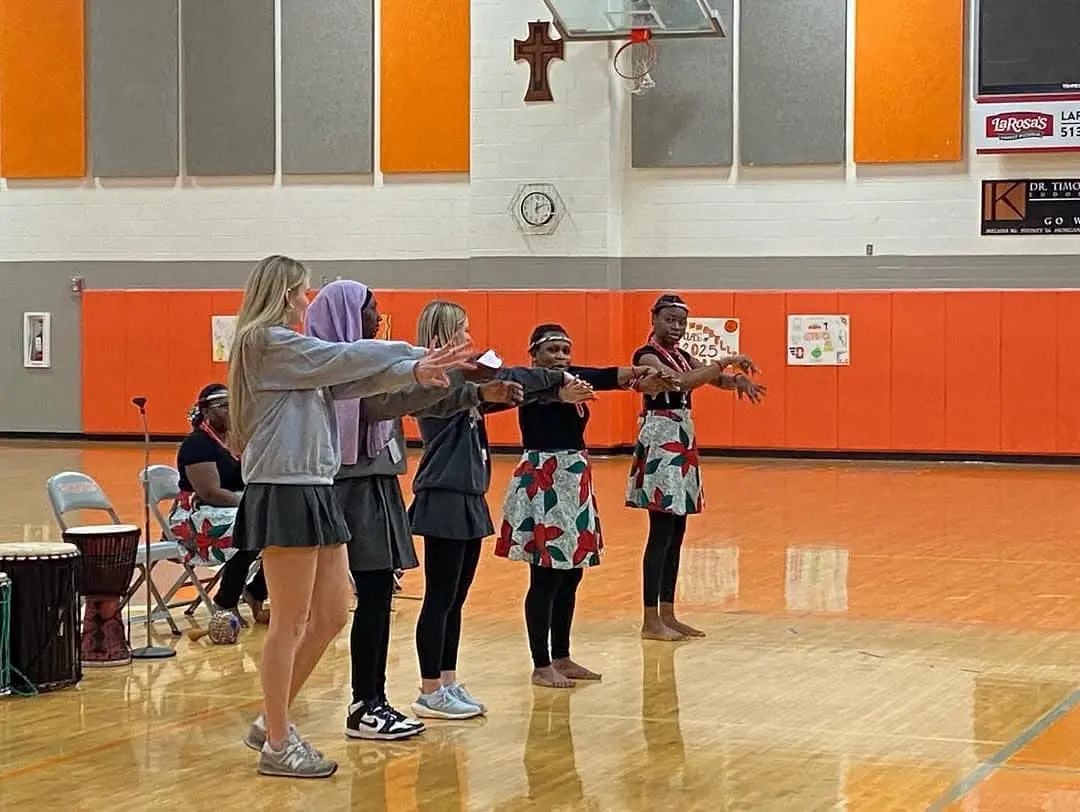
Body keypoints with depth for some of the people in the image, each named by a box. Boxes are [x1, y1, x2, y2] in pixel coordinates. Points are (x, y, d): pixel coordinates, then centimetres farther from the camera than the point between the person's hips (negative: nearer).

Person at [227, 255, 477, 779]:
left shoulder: (290, 349, 21)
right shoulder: (268, 342, -9)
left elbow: (348, 381, 8)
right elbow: (344, 360, -9)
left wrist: (416, 371, -7)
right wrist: (418, 355, 2)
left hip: (314, 491, 10)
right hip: (284, 493, -10)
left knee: (331, 616, 11)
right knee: (291, 623, -4)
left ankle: (272, 722, 21)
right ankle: (277, 745, 5)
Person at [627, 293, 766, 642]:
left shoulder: (683, 356, 15)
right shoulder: (647, 355, -10)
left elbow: (716, 379, 8)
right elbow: (681, 381, -25)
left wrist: (738, 379, -15)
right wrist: (726, 362, -23)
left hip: (683, 440, 9)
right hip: (660, 439, -9)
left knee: (676, 533, 9)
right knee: (662, 532, -9)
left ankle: (667, 615, 15)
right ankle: (651, 621, -6)